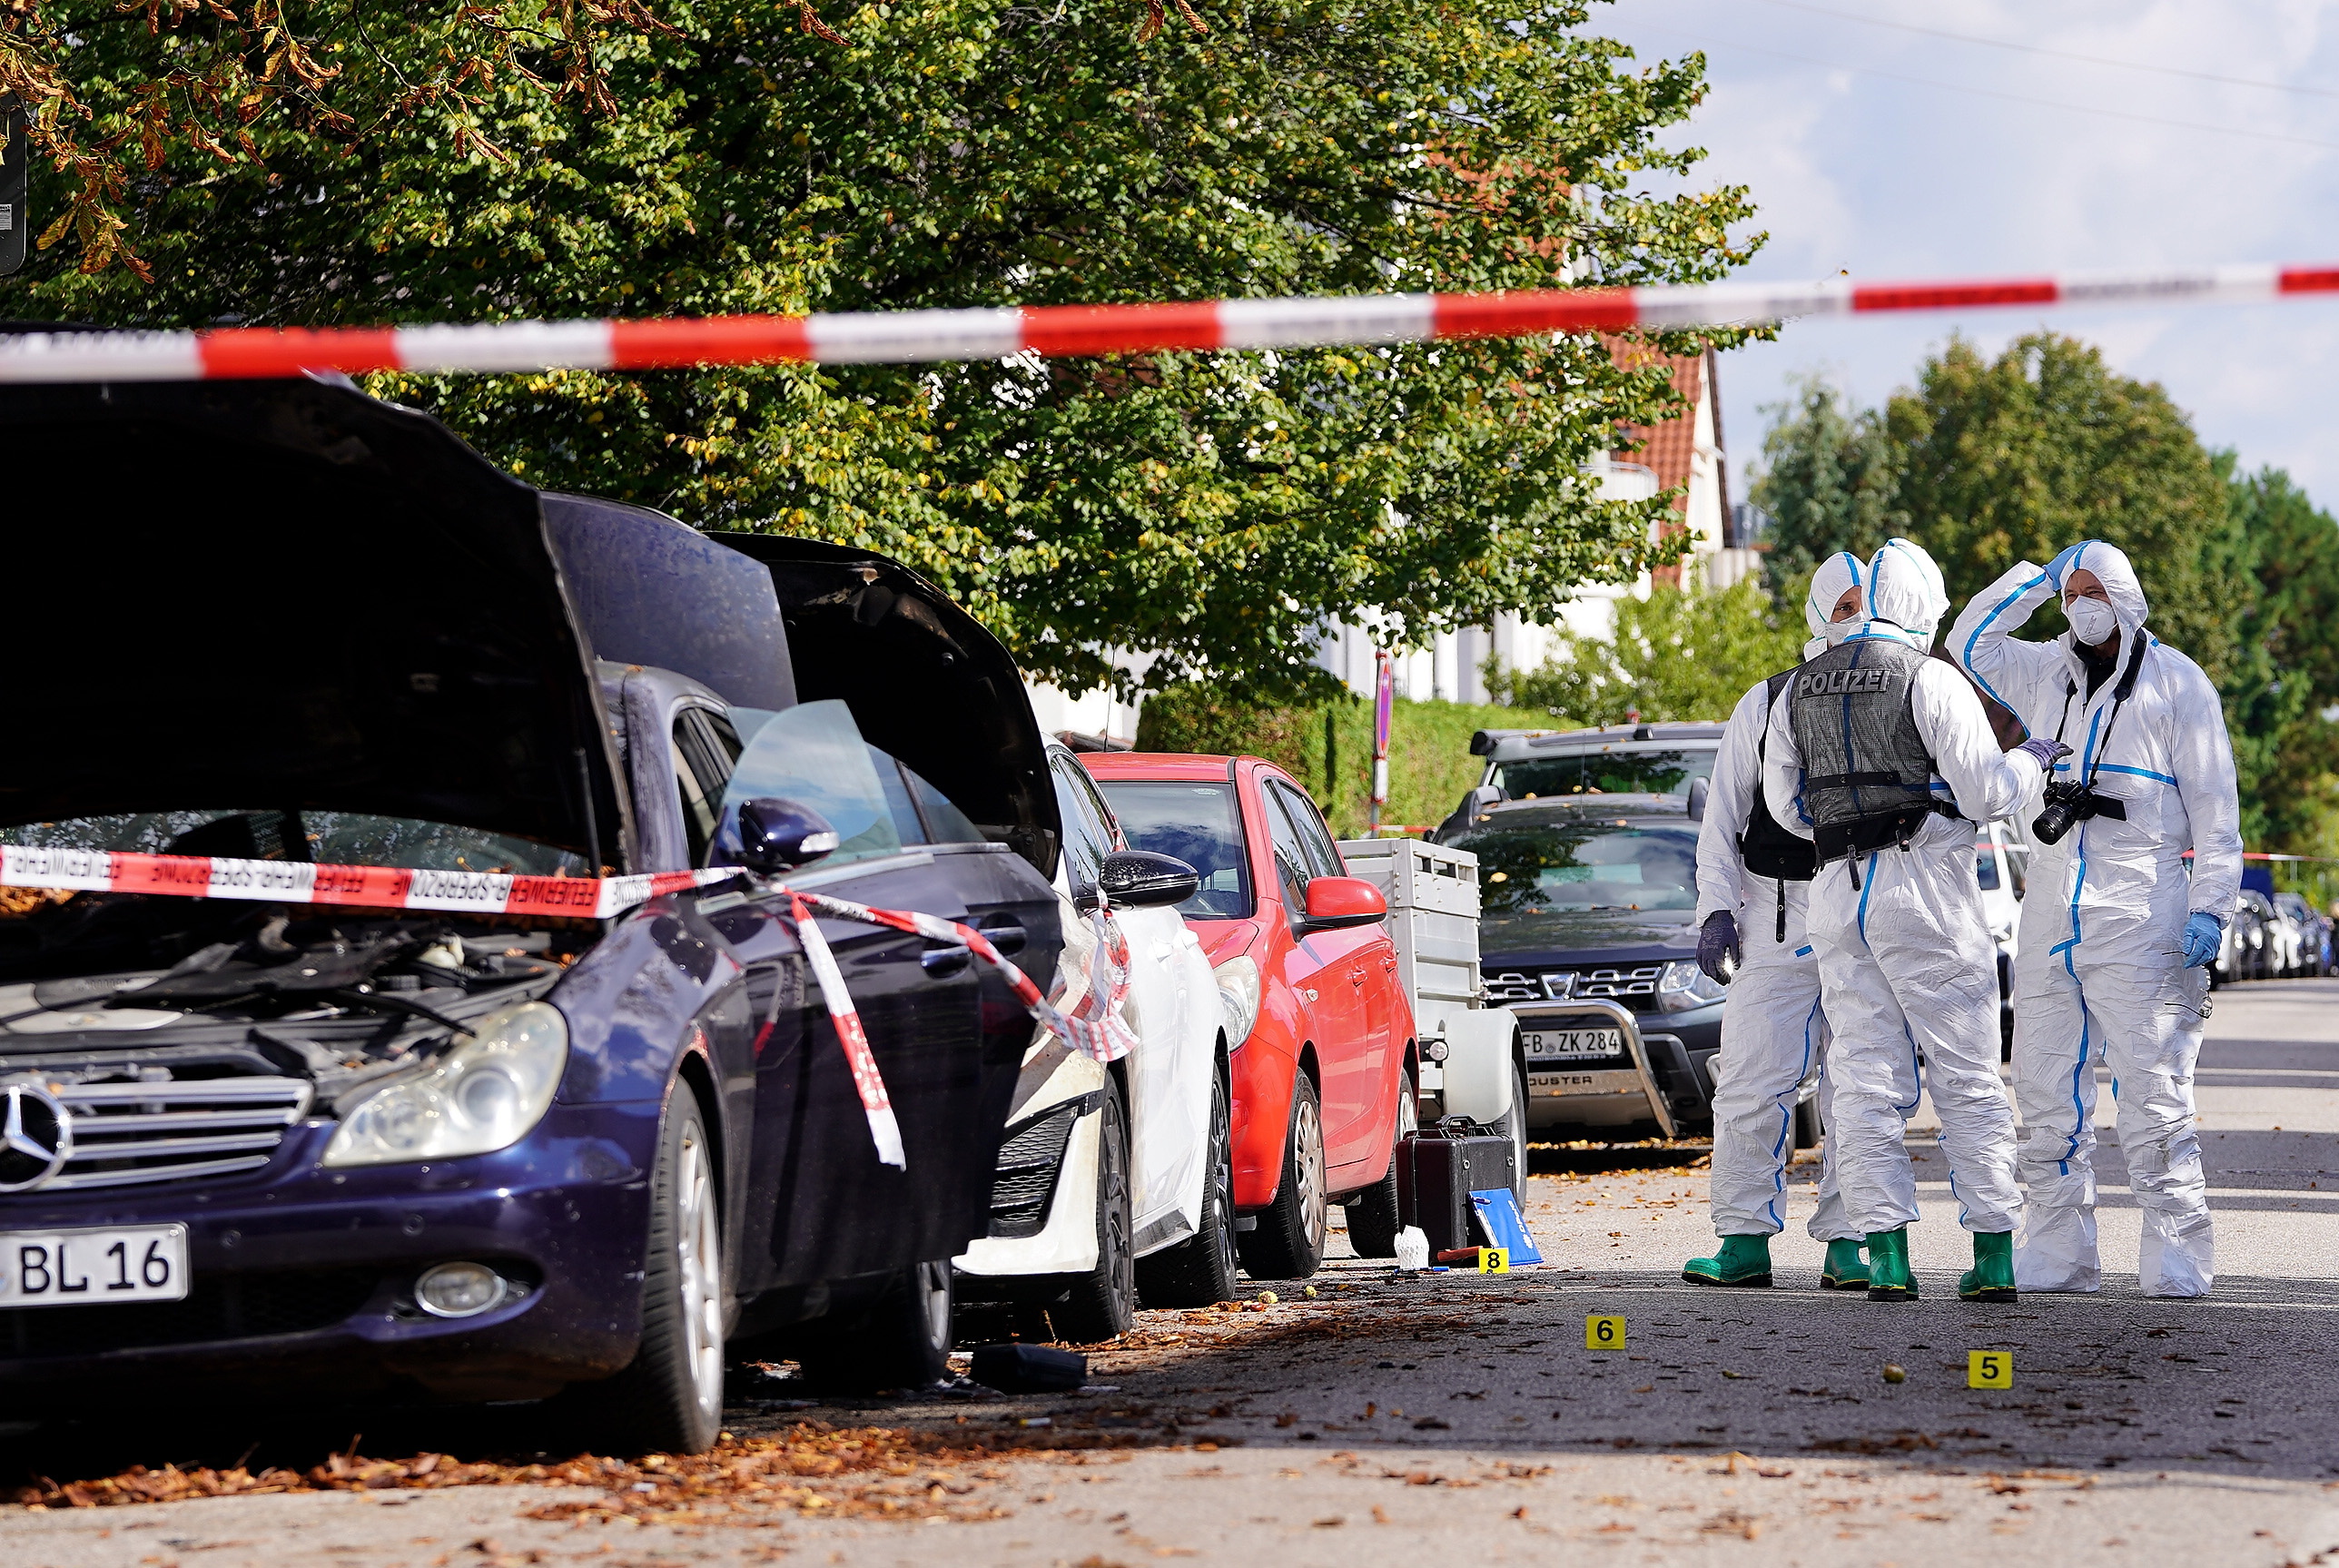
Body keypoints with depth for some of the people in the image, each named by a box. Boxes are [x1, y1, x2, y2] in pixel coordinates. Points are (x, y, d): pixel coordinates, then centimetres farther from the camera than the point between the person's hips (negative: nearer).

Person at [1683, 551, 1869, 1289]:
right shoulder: (1765, 705, 9)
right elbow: (1722, 818, 8)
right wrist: (1716, 910, -4)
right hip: (1778, 917, 0)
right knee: (1753, 1084, -4)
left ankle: (1846, 1243, 5)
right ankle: (1745, 1239, 1)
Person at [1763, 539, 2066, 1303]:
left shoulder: (1801, 690, 11)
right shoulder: (1932, 681, -7)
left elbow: (1785, 802, 15)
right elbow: (1984, 792, -8)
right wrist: (2030, 759, 12)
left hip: (1839, 893, 5)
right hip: (1926, 893, -5)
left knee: (1867, 1079, 4)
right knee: (1967, 1078, 1)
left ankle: (1888, 1258, -3)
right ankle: (1993, 1256, -1)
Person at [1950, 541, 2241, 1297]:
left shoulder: (2176, 683, 0)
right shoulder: (2045, 674, 15)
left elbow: (2215, 809, -1)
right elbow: (1970, 641, 26)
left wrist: (2210, 909, -10)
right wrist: (2035, 579, 13)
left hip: (2140, 922, -6)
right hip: (2051, 918, 6)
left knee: (2151, 1093, -9)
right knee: (2047, 1093, 6)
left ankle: (2178, 1254, -6)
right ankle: (2057, 1252, 12)